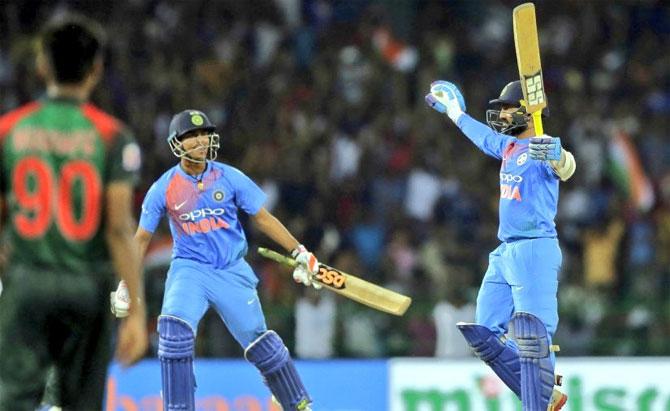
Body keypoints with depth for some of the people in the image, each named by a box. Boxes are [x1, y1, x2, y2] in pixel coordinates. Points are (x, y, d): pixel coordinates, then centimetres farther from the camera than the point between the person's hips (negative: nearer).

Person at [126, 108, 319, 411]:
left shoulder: (230, 178, -3)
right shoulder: (163, 188, -3)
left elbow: (262, 218, 5)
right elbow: (142, 237, 4)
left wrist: (300, 253, 2)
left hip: (232, 271, 1)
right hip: (189, 270, -1)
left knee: (260, 343, 3)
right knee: (174, 329, -26)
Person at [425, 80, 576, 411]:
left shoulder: (544, 148, -12)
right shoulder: (508, 146, 14)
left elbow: (566, 169, -35)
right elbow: (481, 133, 36)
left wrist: (556, 157, -58)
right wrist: (453, 111, 52)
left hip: (535, 251, -10)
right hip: (505, 253, 10)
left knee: (533, 337, -18)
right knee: (486, 336, 9)